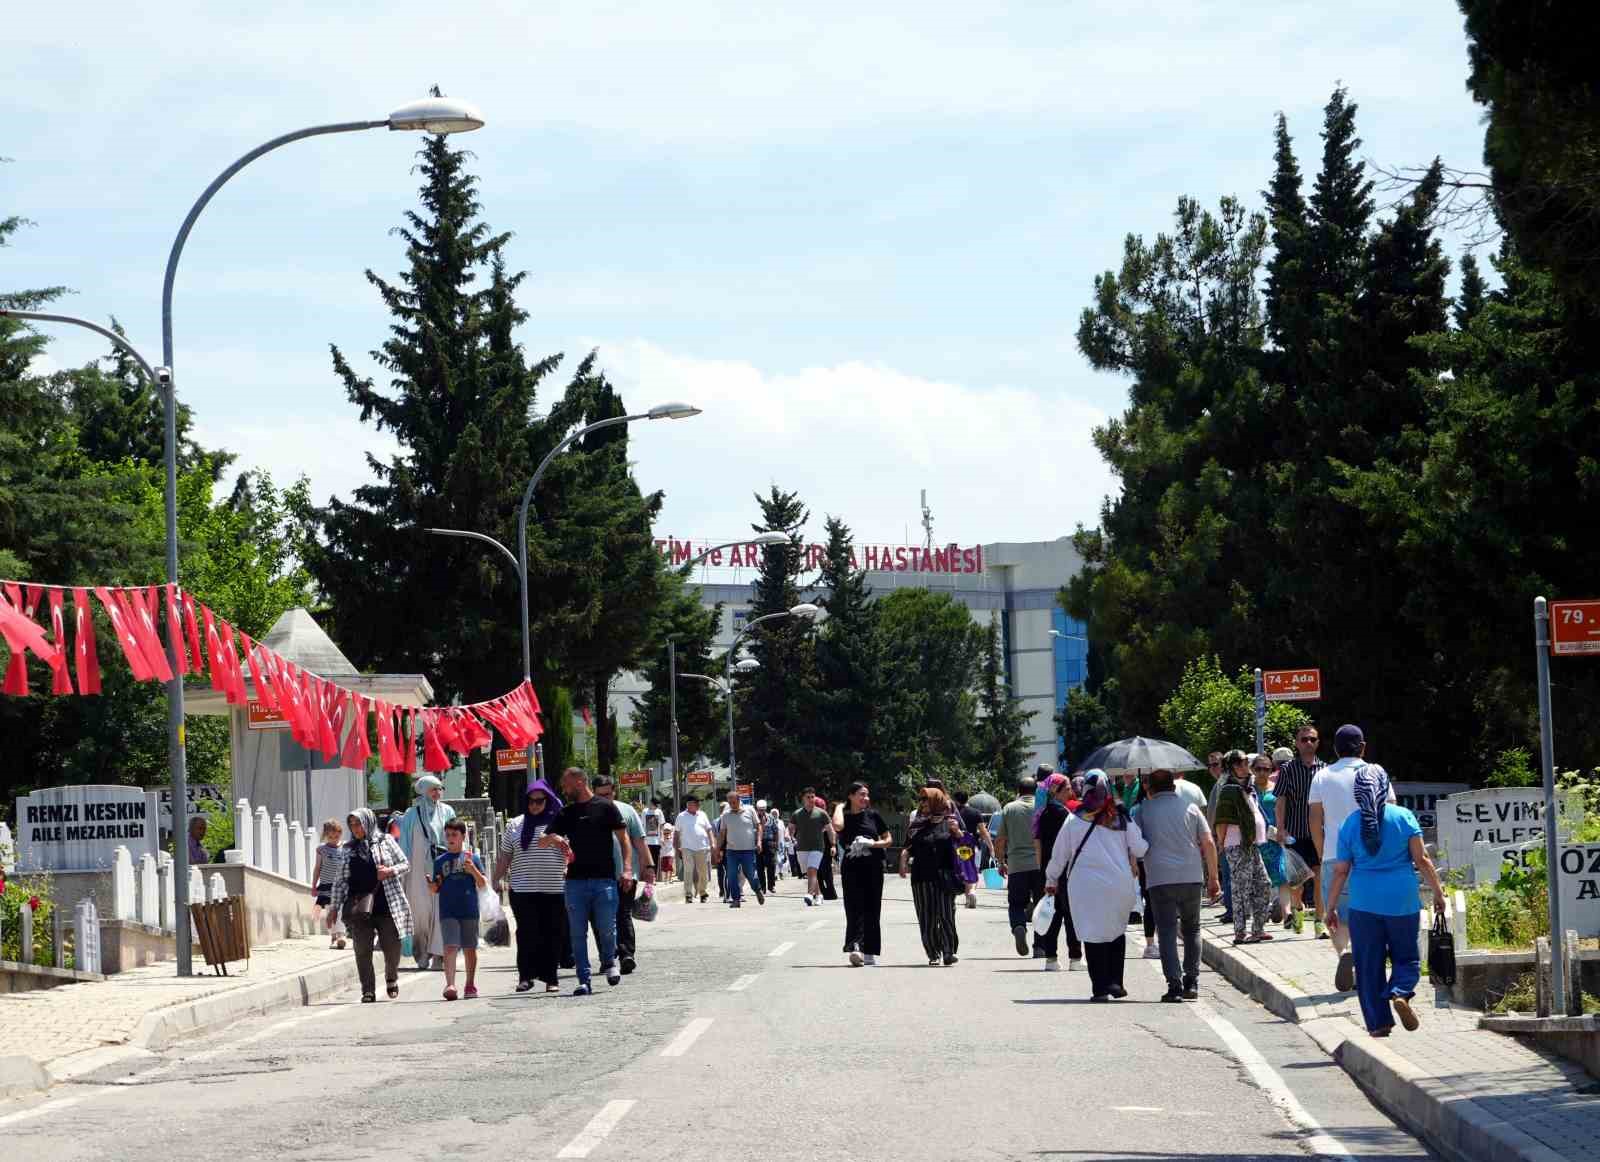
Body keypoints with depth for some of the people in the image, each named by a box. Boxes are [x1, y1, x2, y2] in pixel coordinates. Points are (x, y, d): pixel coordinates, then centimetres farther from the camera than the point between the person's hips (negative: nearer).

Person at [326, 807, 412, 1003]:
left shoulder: (385, 841, 6)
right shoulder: (349, 850, 12)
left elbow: (405, 864, 7)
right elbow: (340, 880, 12)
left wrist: (390, 871, -13)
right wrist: (333, 907, 7)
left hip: (387, 904, -2)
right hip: (359, 909, 2)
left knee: (392, 947, 3)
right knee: (362, 950, -4)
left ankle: (392, 980, 29)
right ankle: (368, 991, 0)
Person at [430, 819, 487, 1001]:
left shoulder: (471, 858, 5)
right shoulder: (440, 861, 10)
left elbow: (483, 884, 2)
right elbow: (435, 890, 14)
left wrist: (473, 870, -14)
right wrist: (434, 884, -9)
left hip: (469, 911, 0)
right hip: (448, 913, 0)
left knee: (469, 949, 8)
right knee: (450, 947, -13)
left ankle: (471, 985, 20)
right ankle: (450, 984, -22)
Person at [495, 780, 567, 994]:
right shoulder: (516, 825, 13)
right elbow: (505, 856, 16)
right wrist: (497, 879, 11)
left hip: (554, 890, -1)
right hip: (523, 890, 1)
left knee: (552, 935, 2)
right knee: (527, 933, -6)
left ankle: (551, 978, 9)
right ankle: (525, 976, 0)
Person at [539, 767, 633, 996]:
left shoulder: (606, 808, 4)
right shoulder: (565, 814, 15)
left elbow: (624, 838, 3)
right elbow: (541, 842, 14)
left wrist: (627, 868, -9)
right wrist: (554, 838, -10)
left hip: (604, 879, -4)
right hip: (575, 880, 4)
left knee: (606, 929, -4)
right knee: (578, 934, 0)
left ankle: (609, 962, 25)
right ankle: (584, 981, 3)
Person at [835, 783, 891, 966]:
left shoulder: (873, 815, 6)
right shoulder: (844, 815, 2)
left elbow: (888, 839, 11)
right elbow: (838, 826, -23)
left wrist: (874, 844, -9)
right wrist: (840, 807, -6)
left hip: (873, 868, 2)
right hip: (851, 867, -2)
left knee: (872, 909, 4)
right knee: (854, 907, -12)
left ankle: (869, 952, 12)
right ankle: (855, 947, -24)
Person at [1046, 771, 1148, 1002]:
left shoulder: (1074, 820, 0)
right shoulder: (1122, 820, 2)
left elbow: (1059, 853, 6)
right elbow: (1140, 849, 2)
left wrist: (1052, 880, 20)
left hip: (1085, 885, -2)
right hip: (1120, 885, 2)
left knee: (1093, 935, 3)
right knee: (1116, 931, 17)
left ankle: (1100, 987, -2)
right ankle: (1115, 981, 9)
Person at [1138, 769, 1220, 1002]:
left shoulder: (1143, 810, 6)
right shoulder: (1190, 807, 10)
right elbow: (1208, 844, 8)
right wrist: (1213, 877, 14)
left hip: (1159, 879, -2)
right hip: (1192, 877, 2)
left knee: (1167, 931, -2)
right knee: (1191, 929, 16)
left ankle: (1174, 984, -12)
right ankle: (1192, 983, 12)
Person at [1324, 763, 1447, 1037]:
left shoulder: (1350, 824, 0)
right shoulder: (1404, 817, -2)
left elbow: (1340, 871, 2)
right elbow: (1421, 859, -4)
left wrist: (1331, 907, 10)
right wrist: (1438, 892, 4)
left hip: (1364, 904, 0)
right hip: (1402, 901, 0)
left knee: (1369, 965, 8)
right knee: (1406, 957, 13)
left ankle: (1378, 1023, 5)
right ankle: (1400, 992, -15)